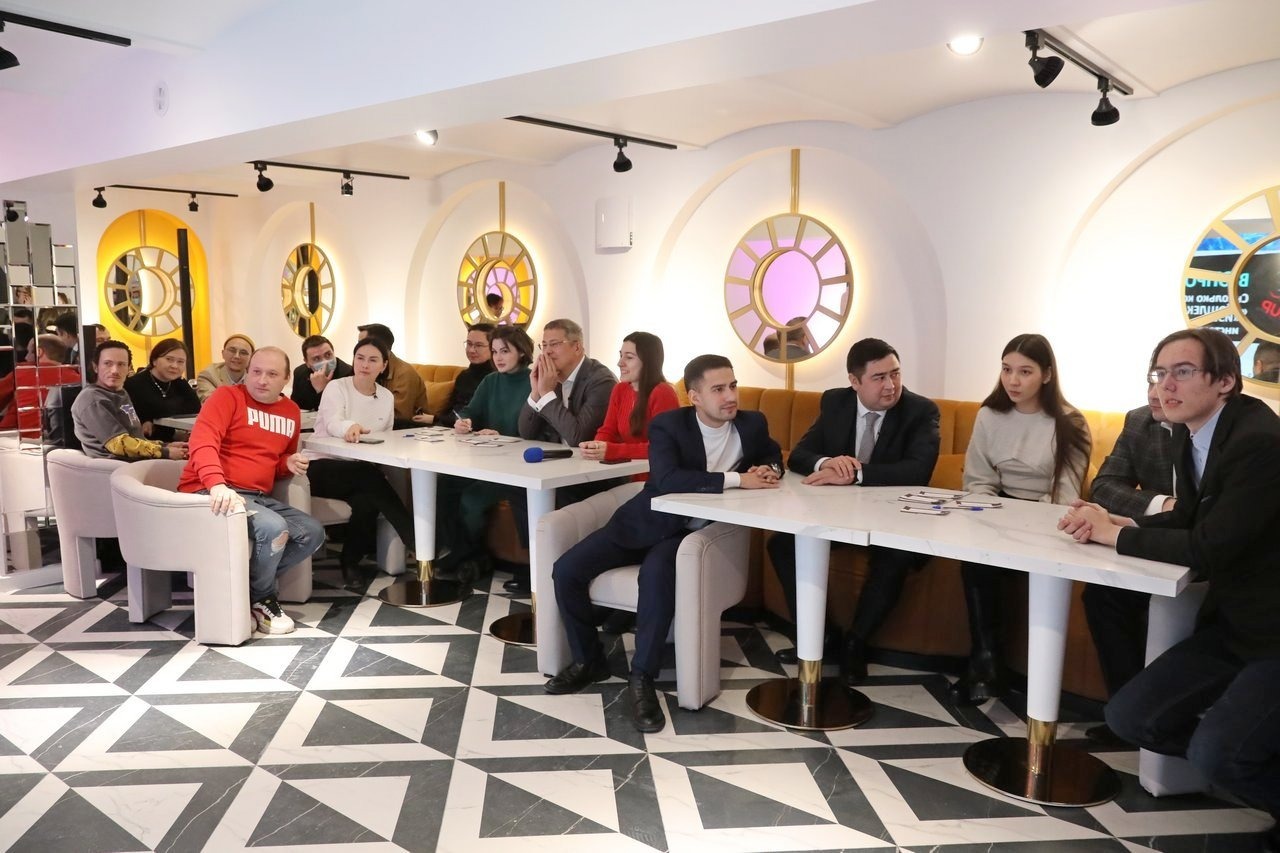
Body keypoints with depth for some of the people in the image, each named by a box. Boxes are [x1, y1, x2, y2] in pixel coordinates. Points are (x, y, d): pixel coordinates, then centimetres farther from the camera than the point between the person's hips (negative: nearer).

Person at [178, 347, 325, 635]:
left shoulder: (291, 411, 15)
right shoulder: (227, 396, -6)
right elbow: (202, 440, -23)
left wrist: (290, 463, 4)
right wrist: (218, 484, -40)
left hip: (258, 497, 8)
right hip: (209, 492, -8)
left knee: (313, 532, -4)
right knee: (274, 529, -30)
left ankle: (253, 582, 1)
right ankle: (260, 598, -3)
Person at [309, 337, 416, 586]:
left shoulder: (386, 397, 11)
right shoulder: (336, 387, -6)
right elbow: (332, 423, -26)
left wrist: (383, 466, -7)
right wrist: (350, 427, -51)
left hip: (360, 474, 4)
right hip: (322, 467, -4)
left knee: (368, 498, -31)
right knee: (370, 477, -32)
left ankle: (351, 561, -9)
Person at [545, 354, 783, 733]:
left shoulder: (751, 424, -3)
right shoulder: (667, 424, -14)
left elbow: (774, 457, 20)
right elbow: (667, 480, -31)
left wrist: (768, 471, -6)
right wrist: (736, 479, -32)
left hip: (693, 529, -1)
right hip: (646, 521, 1)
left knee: (656, 574, -36)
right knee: (567, 570, -13)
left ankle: (641, 679, -24)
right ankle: (588, 660, 8)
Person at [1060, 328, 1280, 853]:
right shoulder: (1190, 434, 3)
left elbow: (1209, 547, -28)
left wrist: (1115, 534, -15)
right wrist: (1118, 523, -5)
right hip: (1231, 623, 9)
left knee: (1214, 753, -23)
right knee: (1128, 718, 3)